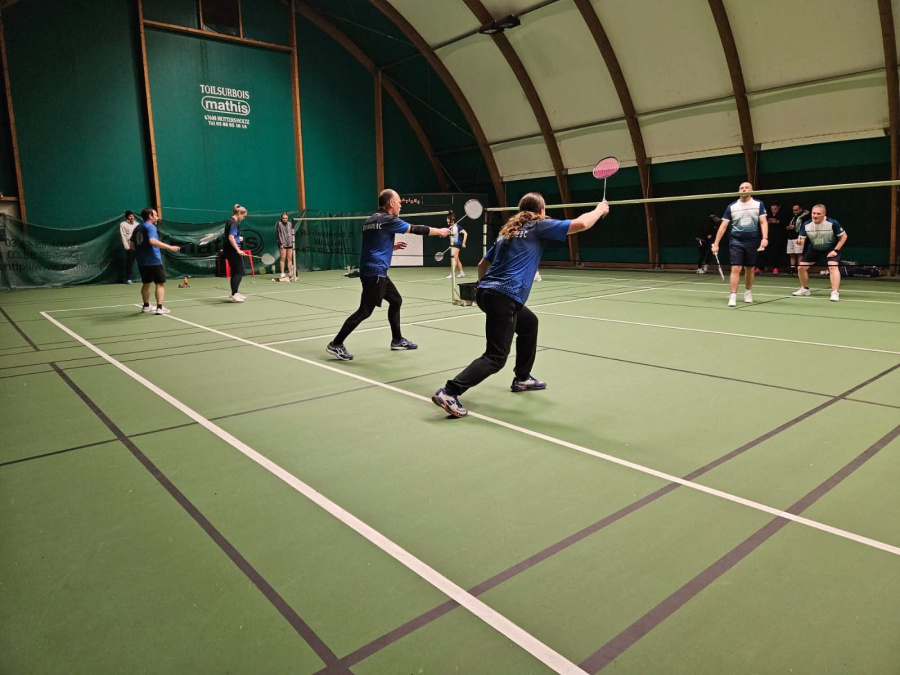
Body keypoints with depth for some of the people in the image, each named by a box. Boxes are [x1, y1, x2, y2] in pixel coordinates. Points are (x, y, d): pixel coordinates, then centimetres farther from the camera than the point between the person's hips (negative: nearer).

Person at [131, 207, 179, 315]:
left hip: (141, 261, 8)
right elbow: (153, 241, -27)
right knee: (160, 284, -2)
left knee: (146, 284, 18)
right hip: (154, 261, -8)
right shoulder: (150, 227, -11)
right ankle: (159, 307, -9)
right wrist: (170, 247, -30)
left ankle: (146, 306, 26)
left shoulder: (137, 228, 13)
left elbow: (132, 244, 16)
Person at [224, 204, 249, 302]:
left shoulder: (229, 221, 14)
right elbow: (231, 238, -24)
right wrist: (238, 250, -27)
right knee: (239, 272, -6)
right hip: (233, 250, -10)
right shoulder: (234, 223, -15)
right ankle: (234, 295, -8)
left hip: (229, 250, 10)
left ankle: (234, 293, 23)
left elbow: (229, 236, 22)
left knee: (235, 272, 16)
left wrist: (238, 238, 27)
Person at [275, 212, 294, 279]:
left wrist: (292, 243, 14)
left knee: (289, 258, 5)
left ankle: (290, 272, 8)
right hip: (282, 244, -5)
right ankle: (282, 273, -2)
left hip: (289, 244, 5)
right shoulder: (278, 223, -1)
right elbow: (278, 234, -6)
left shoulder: (289, 224, 14)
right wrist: (280, 243, -13)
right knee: (283, 258, -4)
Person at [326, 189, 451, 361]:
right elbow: (416, 229, -4)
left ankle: (397, 340, 26)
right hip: (375, 272, -10)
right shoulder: (388, 220, -10)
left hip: (374, 271, 10)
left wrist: (392, 246, 19)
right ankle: (336, 344, -6)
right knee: (365, 311, -8)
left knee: (395, 300, 18)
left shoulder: (371, 220, 14)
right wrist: (439, 231, 8)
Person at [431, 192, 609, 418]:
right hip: (503, 298, -9)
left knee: (529, 323, 30)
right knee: (496, 357, -7)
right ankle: (449, 392, -17)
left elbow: (482, 265, 26)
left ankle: (522, 378, 36)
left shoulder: (509, 230, 24)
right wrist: (599, 210, 17)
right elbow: (580, 224, -2)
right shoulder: (539, 226, 4)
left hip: (486, 291, 9)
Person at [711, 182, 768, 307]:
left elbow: (763, 222, -3)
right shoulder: (731, 207, 3)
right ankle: (733, 296, -9)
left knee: (749, 269, 11)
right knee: (736, 269, -9)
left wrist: (764, 238, -18)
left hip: (752, 242, 1)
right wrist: (716, 243, -3)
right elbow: (723, 226, 2)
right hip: (736, 242, -1)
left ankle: (748, 292, 30)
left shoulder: (758, 204, 2)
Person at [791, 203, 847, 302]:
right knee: (801, 267, 2)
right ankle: (805, 289, 26)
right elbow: (802, 239, -9)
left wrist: (836, 251, -20)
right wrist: (800, 241, -35)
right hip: (814, 248, 4)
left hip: (831, 248, -4)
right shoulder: (806, 225, -17)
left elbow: (844, 236, -14)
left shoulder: (833, 223, -26)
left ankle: (835, 293, -25)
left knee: (833, 267, -27)